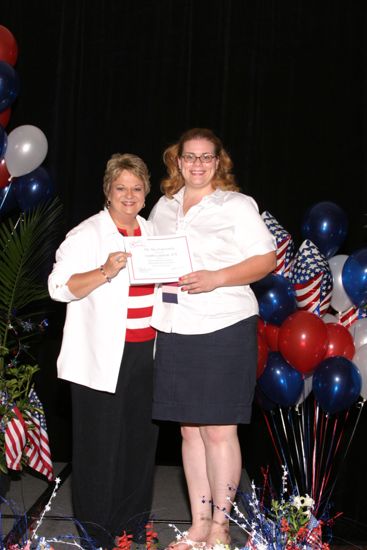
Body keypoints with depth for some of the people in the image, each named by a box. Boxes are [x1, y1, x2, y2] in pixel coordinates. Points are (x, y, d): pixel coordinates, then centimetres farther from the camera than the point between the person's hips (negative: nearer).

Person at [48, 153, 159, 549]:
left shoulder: (152, 232, 14)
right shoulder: (88, 234, -6)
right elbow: (60, 286, -14)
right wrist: (105, 272, -26)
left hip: (145, 353, 6)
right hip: (102, 358, -6)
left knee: (141, 436, 11)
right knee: (101, 441, -1)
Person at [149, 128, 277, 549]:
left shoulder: (237, 205, -1)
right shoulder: (163, 207, 15)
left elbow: (266, 258, -5)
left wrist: (216, 278, -18)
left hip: (224, 329, -5)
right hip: (175, 332, 5)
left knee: (218, 430, -2)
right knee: (190, 430, 9)